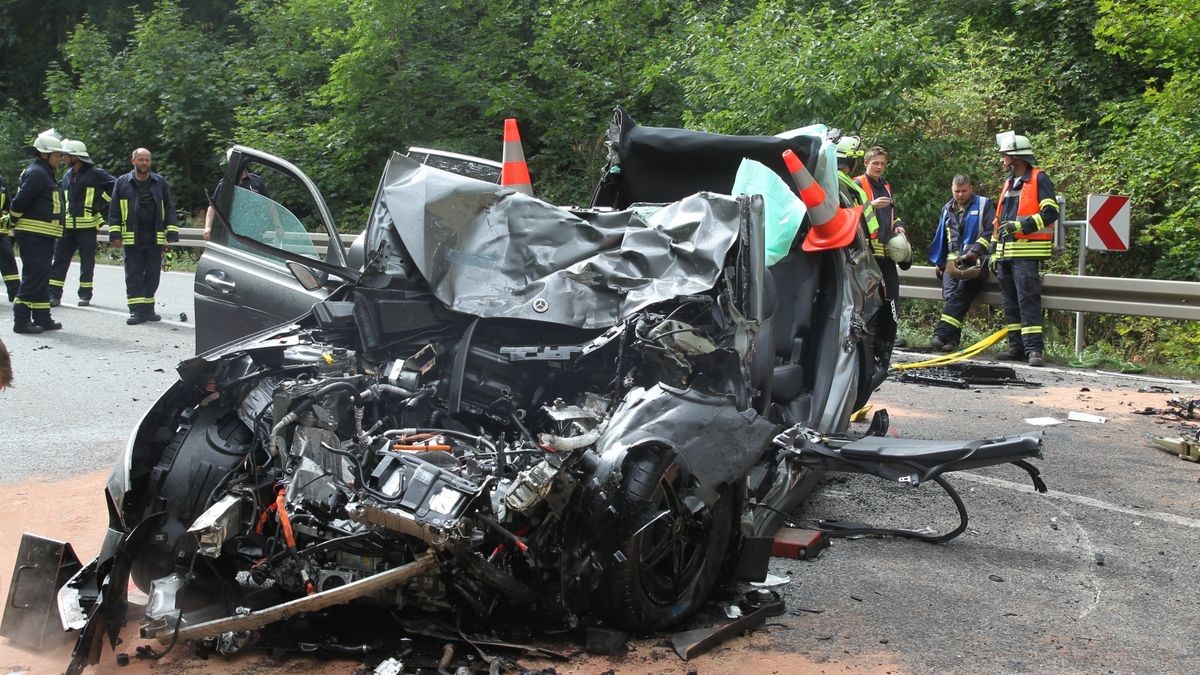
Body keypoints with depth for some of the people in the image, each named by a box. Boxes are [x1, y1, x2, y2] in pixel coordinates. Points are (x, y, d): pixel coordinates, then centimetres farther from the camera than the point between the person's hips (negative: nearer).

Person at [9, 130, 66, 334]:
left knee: (42, 278, 13)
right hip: (33, 234, -10)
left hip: (43, 235, 10)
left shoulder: (45, 173, 18)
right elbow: (19, 202, -20)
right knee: (33, 277, -9)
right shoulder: (36, 173, -15)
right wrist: (14, 221, -6)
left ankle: (42, 318, 20)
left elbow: (20, 201, 23)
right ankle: (21, 320, -7)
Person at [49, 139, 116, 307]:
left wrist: (101, 202, -10)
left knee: (87, 261, 2)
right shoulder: (68, 176, 16)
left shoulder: (95, 173, -5)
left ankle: (85, 295, 9)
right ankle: (54, 295, 3)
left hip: (87, 225, -6)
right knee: (60, 258, 1)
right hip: (68, 225, 6)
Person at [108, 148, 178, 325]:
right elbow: (114, 210, 6)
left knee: (153, 275, 6)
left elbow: (169, 208, 9)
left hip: (155, 238, 1)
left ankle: (148, 308, 16)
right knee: (133, 275, -2)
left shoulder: (160, 183, 8)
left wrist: (172, 233, 1)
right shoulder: (122, 183, 6)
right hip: (131, 238, -1)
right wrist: (115, 234, -1)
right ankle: (137, 310, -2)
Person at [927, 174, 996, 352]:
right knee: (949, 294, -16)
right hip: (953, 260, 4)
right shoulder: (948, 209, 22)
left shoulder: (984, 205, 6)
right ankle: (952, 338, -19)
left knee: (960, 295, -21)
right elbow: (940, 236, 26)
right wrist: (938, 262, 20)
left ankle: (942, 333, -30)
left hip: (976, 261, -4)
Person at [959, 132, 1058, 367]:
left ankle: (1034, 349, -13)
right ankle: (1017, 346, 13)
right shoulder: (1008, 183, 21)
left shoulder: (1039, 179, -4)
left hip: (1026, 253, -8)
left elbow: (1050, 213, -14)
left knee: (1027, 299, -12)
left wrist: (1021, 225, -21)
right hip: (1004, 252, 8)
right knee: (1010, 301, 8)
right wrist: (978, 249, 21)